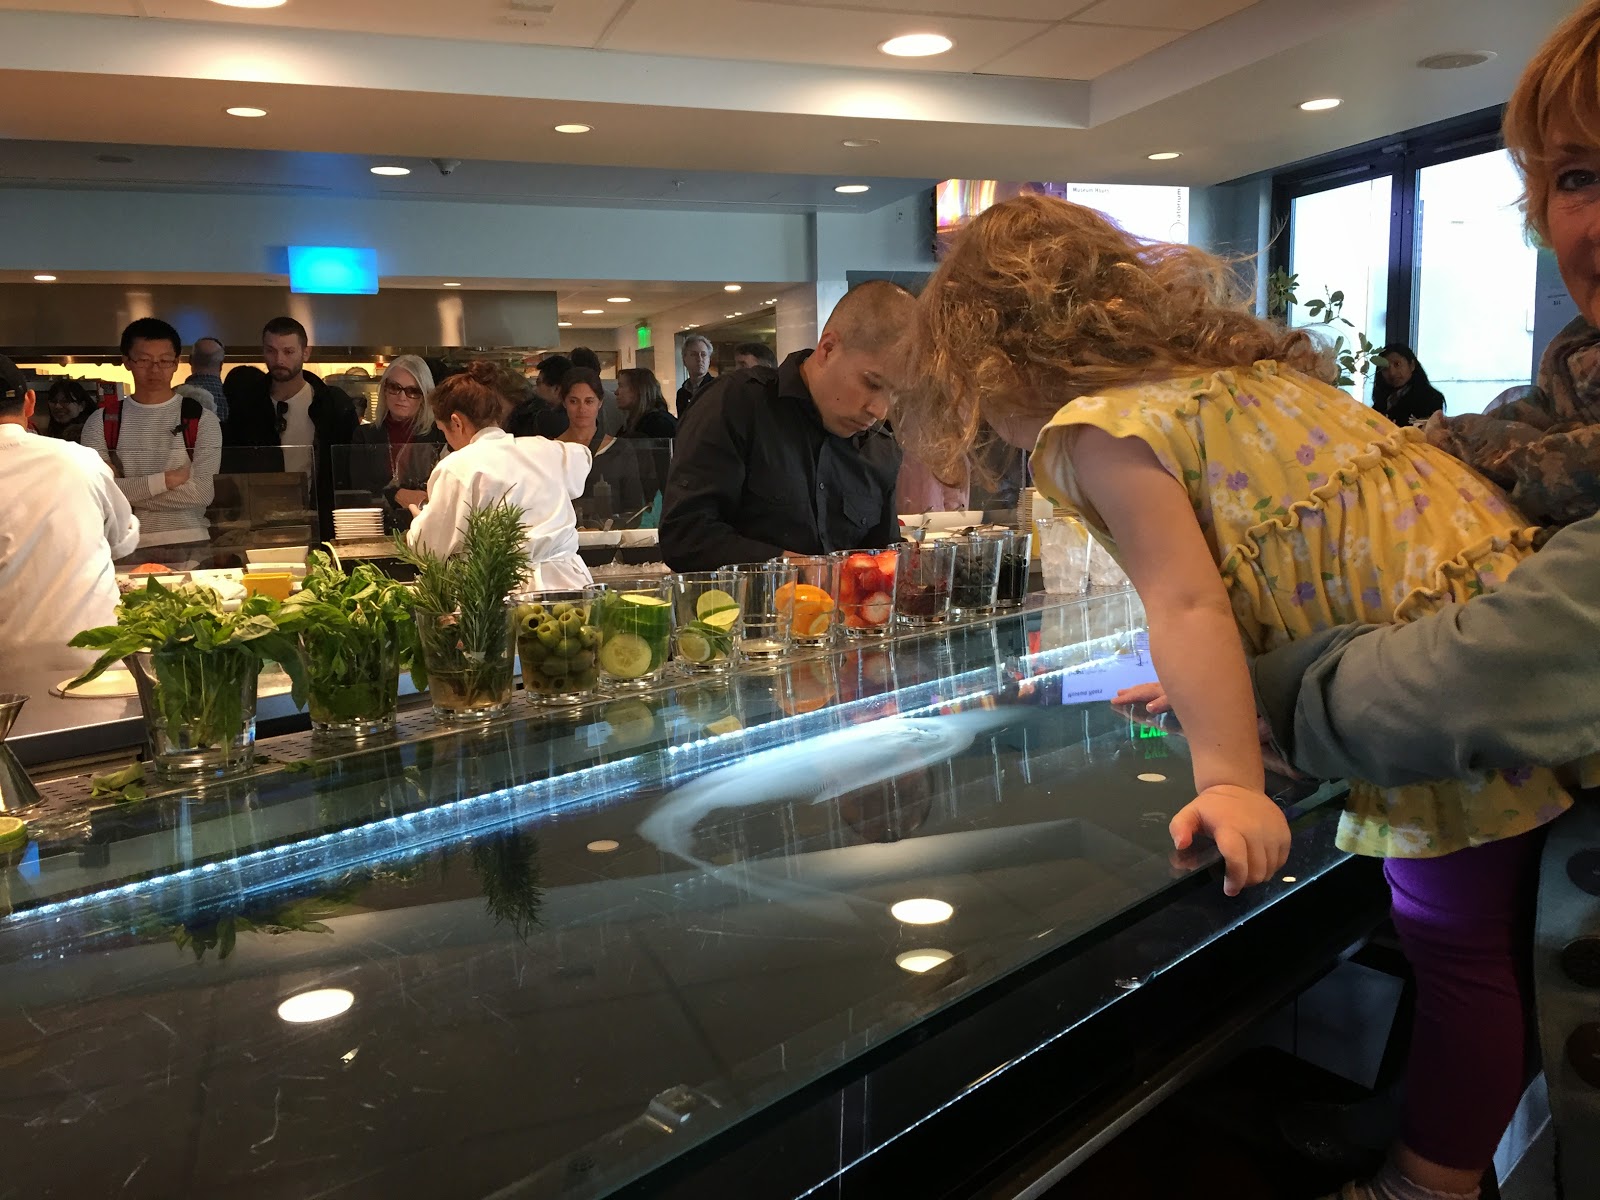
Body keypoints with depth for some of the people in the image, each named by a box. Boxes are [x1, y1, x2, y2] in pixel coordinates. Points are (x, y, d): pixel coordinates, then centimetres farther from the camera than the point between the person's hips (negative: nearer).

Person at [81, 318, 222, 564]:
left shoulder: (202, 419, 2)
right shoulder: (101, 422, 8)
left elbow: (203, 493, -8)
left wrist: (125, 489, -5)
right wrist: (166, 479, -9)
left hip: (189, 547, -1)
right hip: (125, 548, 1)